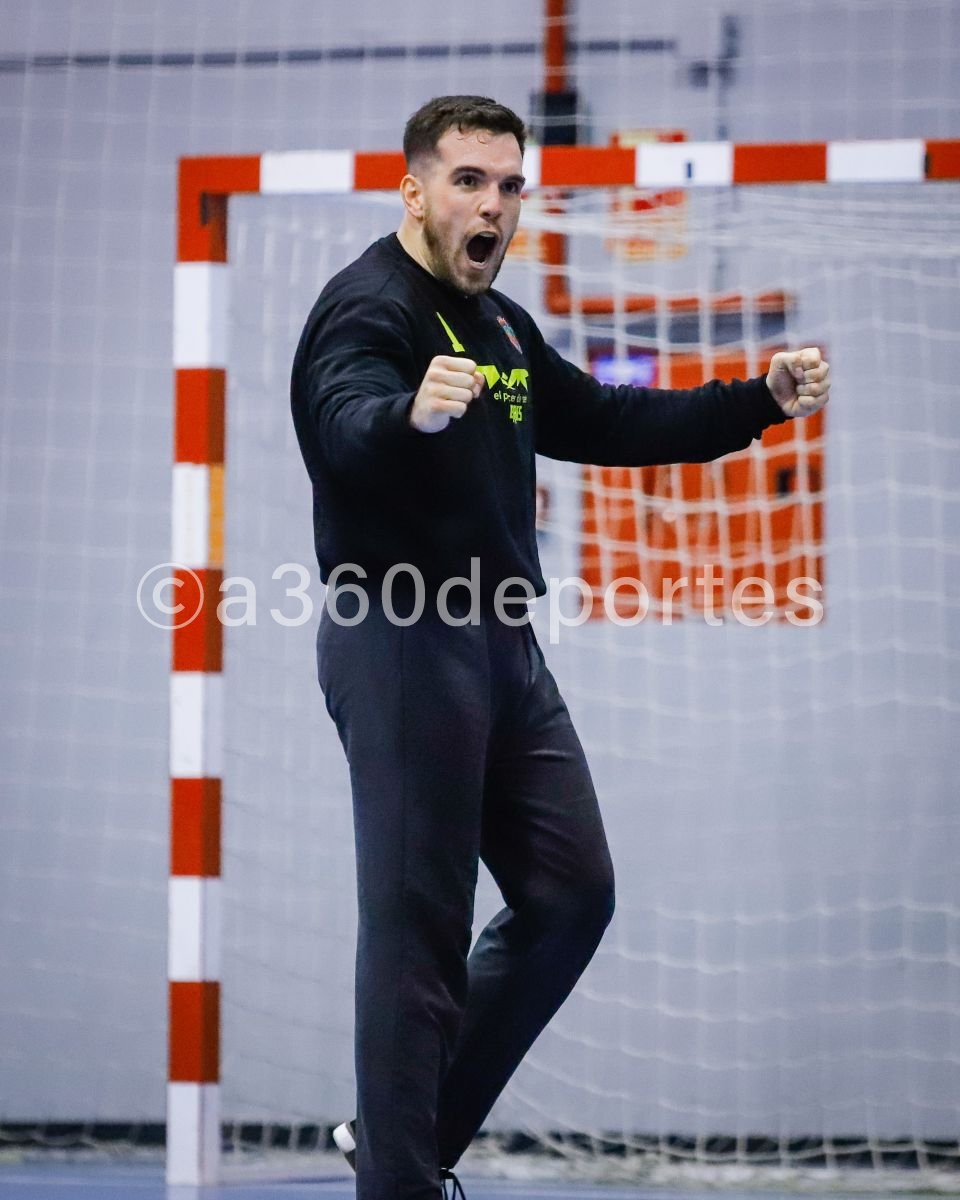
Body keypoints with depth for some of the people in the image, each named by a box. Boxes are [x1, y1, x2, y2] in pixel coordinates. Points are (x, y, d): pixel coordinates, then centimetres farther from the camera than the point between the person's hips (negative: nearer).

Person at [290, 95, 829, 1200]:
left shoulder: (501, 327, 17)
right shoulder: (369, 308, -13)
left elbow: (609, 423, 24)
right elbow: (346, 426, -33)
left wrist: (761, 401, 14)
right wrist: (413, 413, -56)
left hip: (500, 647, 9)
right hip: (399, 645, -9)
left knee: (569, 892, 10)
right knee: (420, 926, -8)